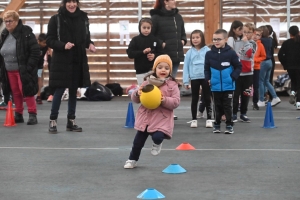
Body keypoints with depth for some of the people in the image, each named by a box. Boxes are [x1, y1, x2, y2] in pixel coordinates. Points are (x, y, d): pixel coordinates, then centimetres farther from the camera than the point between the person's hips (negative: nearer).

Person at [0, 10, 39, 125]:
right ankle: (18, 115, 20)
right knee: (16, 93, 11)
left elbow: (35, 51, -14)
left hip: (23, 70, -6)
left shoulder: (26, 33, -11)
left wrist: (28, 67, -18)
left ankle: (32, 115, -1)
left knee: (27, 92, -8)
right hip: (9, 71, 7)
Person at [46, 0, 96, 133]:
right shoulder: (56, 19, -7)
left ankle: (71, 121, 18)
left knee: (73, 91, 10)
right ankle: (53, 120, 8)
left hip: (78, 62, 4)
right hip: (61, 61, -4)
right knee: (59, 91, -4)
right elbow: (49, 40, -7)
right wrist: (63, 45, -22)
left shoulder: (83, 18, 5)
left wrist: (90, 44, -5)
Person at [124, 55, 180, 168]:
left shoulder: (172, 85, -3)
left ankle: (157, 143, 17)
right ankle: (132, 160, 33)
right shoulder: (147, 82, 3)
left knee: (157, 137, -23)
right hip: (146, 116, 3)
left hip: (162, 118, -3)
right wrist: (137, 94, -15)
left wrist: (165, 100, -25)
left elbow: (176, 102, -8)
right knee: (138, 141, 9)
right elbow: (135, 99, 8)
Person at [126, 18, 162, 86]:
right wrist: (142, 52, -18)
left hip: (152, 69, 0)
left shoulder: (154, 39, 2)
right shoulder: (135, 40, -1)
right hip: (140, 71, 0)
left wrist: (154, 56, -16)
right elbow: (130, 53, -8)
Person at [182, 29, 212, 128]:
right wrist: (186, 81, -1)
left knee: (207, 98, 7)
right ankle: (194, 119, 18)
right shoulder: (189, 52, 1)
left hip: (206, 78, -2)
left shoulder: (207, 51, -5)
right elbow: (186, 67, 3)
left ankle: (209, 119, 14)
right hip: (194, 78, 2)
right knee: (194, 99, 10)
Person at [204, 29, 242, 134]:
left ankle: (229, 124, 13)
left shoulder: (231, 53, -9)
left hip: (228, 86, -2)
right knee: (217, 106, 14)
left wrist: (233, 77, -12)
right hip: (215, 86, 3)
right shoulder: (209, 54, -2)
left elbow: (238, 67, -3)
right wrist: (208, 79, -2)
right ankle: (217, 124, 24)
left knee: (227, 106, 4)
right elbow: (206, 68, 9)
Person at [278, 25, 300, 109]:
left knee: (293, 81, 24)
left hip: (290, 66, 2)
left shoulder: (286, 43, -1)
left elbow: (280, 55, -7)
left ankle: (292, 92, -5)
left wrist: (285, 64, 3)